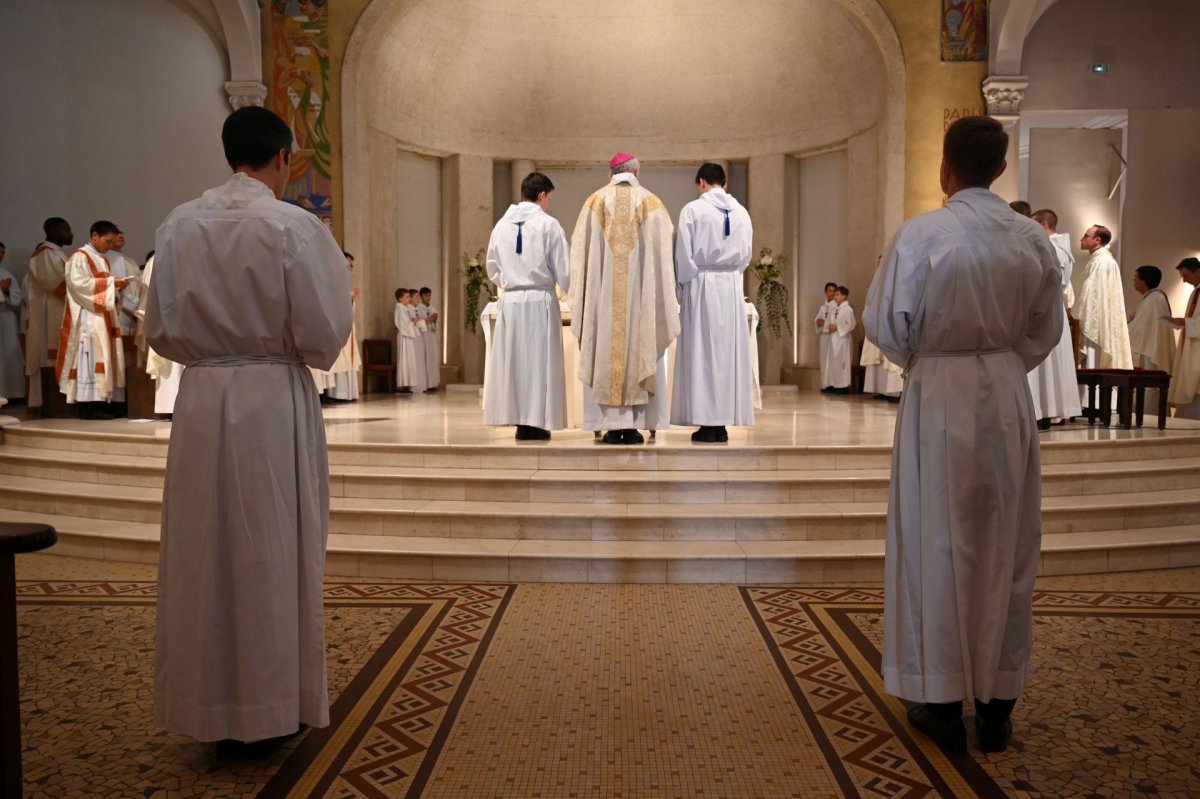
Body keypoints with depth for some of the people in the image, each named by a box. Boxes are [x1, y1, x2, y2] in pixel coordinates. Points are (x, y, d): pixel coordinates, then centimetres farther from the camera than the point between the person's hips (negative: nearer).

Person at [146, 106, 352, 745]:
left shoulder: (180, 224, 2)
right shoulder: (294, 226, -10)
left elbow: (161, 329, 6)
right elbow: (324, 334, -10)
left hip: (201, 398, 4)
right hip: (275, 400, -4)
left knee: (204, 551, 13)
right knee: (272, 554, 8)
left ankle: (209, 705, 24)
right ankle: (265, 709, 20)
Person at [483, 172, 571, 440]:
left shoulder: (501, 225, 7)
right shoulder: (548, 224, -6)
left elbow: (493, 269, 13)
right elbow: (563, 268, -5)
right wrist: (570, 291, 14)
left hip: (510, 301, 4)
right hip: (540, 300, -4)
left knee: (513, 359, 9)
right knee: (539, 359, 2)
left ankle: (518, 419, 12)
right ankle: (534, 421, 2)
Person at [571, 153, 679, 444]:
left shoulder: (595, 201, 4)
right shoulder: (652, 203, 3)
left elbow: (581, 251, 3)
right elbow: (664, 253, 1)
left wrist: (581, 297, 10)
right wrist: (663, 298, 8)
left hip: (603, 292, 0)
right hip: (640, 292, 0)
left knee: (605, 353, 4)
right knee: (640, 351, 5)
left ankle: (612, 426, 3)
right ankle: (633, 426, 3)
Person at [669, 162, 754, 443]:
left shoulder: (693, 209, -6)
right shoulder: (741, 212, 7)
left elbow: (683, 254, -7)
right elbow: (746, 254, 11)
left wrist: (683, 286, 3)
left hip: (702, 284, -4)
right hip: (732, 286, 4)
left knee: (703, 351, 0)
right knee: (729, 349, 6)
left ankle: (707, 423, -1)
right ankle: (722, 423, 8)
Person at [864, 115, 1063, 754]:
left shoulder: (920, 235, -13)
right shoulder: (1033, 239, 0)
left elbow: (885, 324, -8)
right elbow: (1045, 331, 7)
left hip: (938, 397, -3)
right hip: (1008, 397, 4)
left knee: (938, 546, 8)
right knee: (1005, 549, 13)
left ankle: (943, 703, 17)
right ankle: (997, 705, 23)